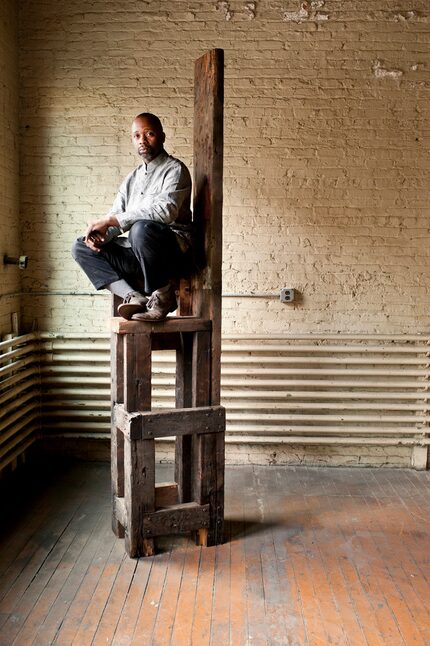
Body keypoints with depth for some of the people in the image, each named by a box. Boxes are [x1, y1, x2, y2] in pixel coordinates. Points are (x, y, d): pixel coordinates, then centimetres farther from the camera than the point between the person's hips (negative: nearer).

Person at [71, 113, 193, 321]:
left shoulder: (175, 169, -4)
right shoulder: (132, 179, 20)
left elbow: (165, 211, -22)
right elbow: (115, 216, 16)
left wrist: (109, 220, -20)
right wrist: (99, 233, -10)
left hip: (175, 251, -7)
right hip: (138, 255, 8)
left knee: (142, 228, -38)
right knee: (81, 247, -2)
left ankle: (162, 295, -17)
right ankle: (133, 296, -18)